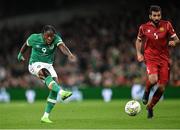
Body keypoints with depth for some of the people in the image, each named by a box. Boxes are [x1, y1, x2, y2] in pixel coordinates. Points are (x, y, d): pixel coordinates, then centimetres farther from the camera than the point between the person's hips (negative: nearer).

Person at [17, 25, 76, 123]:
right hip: (35, 64, -3)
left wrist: (69, 55, -53)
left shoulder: (56, 38, -13)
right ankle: (62, 93, -61)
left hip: (48, 65, 3)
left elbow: (62, 47, -33)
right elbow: (26, 45, 9)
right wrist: (20, 54, 25)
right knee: (46, 74, -35)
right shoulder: (34, 38, -12)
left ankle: (45, 116, -5)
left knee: (55, 84, -13)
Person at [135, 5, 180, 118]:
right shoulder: (144, 28, 0)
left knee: (161, 88, -2)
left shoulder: (167, 25, 0)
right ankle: (146, 91, 7)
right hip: (151, 58, -2)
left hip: (164, 59, 2)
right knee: (153, 80, -29)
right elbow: (139, 41, 17)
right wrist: (139, 53, 2)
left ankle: (150, 107, 22)